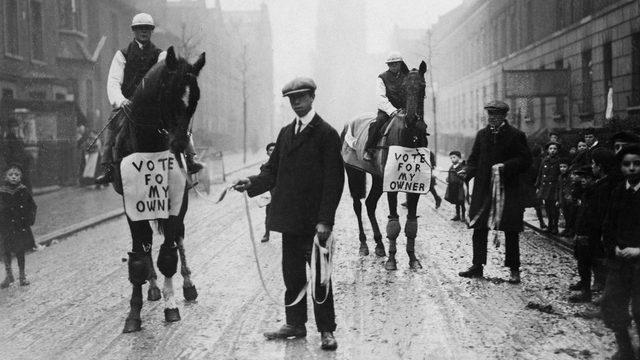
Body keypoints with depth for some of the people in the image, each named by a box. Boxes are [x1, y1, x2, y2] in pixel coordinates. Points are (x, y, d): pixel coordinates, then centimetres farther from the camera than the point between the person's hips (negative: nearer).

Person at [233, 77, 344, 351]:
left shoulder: (326, 134, -7)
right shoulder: (286, 133, 14)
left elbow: (334, 181, -11)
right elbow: (273, 171, 14)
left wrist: (325, 220, -17)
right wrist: (252, 183, -6)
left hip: (314, 221, -6)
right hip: (290, 218, 6)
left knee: (318, 275, -1)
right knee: (292, 274, 13)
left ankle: (326, 330, 8)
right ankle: (295, 323, 24)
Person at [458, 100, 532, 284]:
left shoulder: (516, 136, -2)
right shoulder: (482, 134, 11)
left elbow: (525, 160, -5)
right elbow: (474, 158, 13)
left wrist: (505, 166, -18)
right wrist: (468, 173, -6)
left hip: (508, 190, -4)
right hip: (483, 189, 4)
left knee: (511, 231, 2)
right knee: (479, 229, 5)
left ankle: (514, 270, 11)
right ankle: (477, 267, 15)